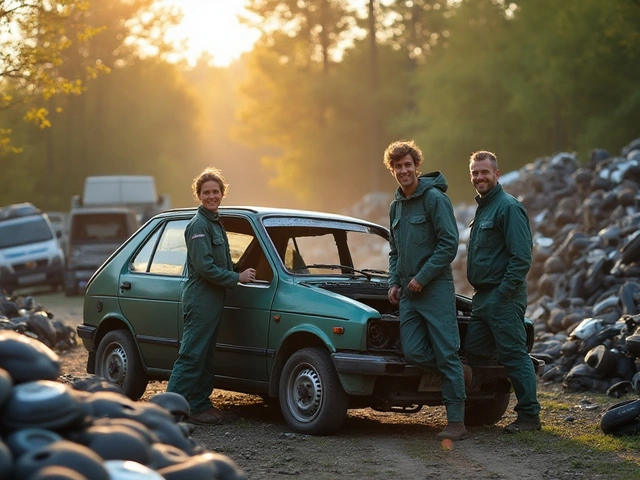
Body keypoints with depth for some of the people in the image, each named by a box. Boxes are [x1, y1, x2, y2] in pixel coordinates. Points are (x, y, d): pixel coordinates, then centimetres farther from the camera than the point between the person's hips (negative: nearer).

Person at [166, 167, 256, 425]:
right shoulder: (199, 224, -14)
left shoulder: (215, 223, 17)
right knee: (191, 356, -10)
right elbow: (204, 267, -21)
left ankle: (201, 406, 20)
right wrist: (237, 278, -16)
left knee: (205, 356, 13)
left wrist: (240, 273, 10)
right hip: (200, 300, -10)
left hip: (212, 300, 10)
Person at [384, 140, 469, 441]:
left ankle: (456, 422, -3)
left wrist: (422, 278, -13)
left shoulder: (434, 198, -7)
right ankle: (459, 373, 21)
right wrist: (394, 282, 11)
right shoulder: (396, 206, 16)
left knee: (446, 354, -6)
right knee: (413, 353, -3)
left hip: (436, 288, -7)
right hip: (408, 293, 7)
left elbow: (449, 244, -12)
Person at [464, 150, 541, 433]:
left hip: (504, 296, -10)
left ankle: (530, 415, -1)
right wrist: (480, 292, 18)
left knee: (514, 355, -6)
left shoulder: (508, 207, -12)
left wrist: (504, 292, -20)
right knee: (473, 351, 10)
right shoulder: (482, 208, 18)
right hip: (483, 297, 10)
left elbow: (522, 257, -18)